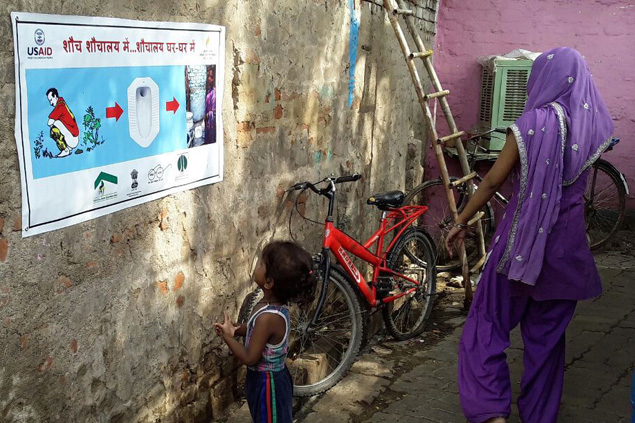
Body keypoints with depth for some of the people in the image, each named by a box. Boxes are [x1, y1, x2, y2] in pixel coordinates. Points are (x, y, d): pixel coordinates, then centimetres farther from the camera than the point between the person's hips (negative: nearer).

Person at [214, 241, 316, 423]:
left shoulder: (268, 317, -33)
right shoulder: (277, 304, -6)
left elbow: (250, 358, -26)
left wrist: (228, 336, -16)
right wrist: (238, 329, -1)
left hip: (267, 384, -8)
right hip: (275, 377, 8)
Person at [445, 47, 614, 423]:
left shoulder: (534, 121, -13)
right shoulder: (594, 125, 1)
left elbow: (493, 181, -10)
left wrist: (462, 221, 1)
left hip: (523, 237, -5)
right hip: (567, 243, 5)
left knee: (488, 325, 7)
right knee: (549, 334, 15)